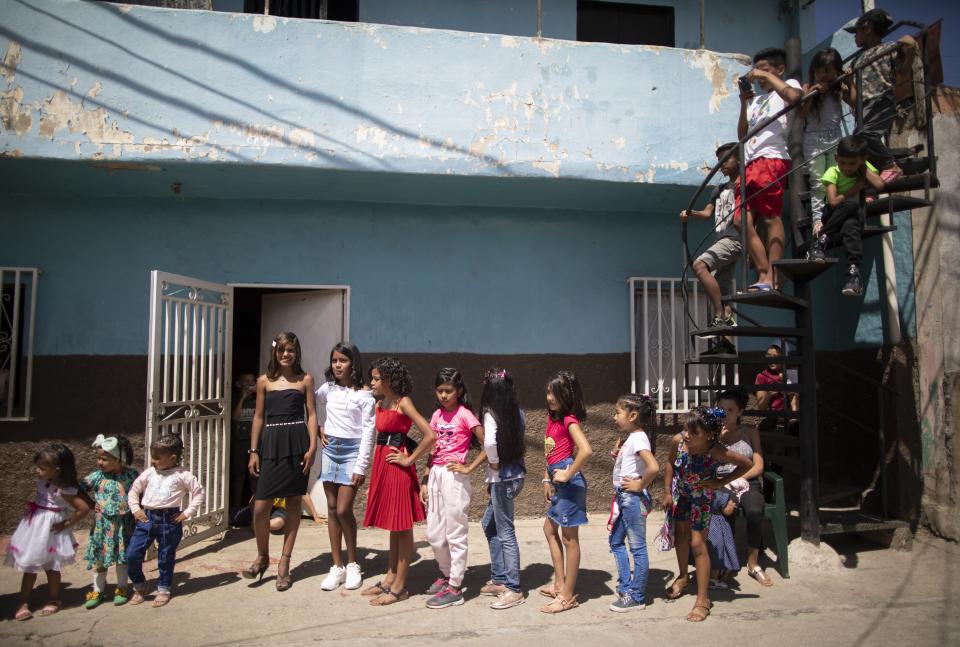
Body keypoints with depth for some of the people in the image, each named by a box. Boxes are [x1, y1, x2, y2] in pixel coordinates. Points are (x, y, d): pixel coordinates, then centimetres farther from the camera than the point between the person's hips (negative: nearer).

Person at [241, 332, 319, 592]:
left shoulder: (305, 379, 5)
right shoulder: (264, 380, 9)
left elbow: (311, 414, 3)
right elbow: (258, 417, 11)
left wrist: (312, 447, -7)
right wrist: (253, 451, 5)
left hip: (296, 443, -1)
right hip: (271, 444, 1)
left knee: (294, 502, 5)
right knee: (260, 506, -4)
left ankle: (284, 563, 17)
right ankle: (262, 556, 21)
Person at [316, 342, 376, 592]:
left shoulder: (364, 394, -7)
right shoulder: (328, 388, 6)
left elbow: (368, 430, -9)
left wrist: (361, 466, -12)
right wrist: (318, 428, 7)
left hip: (352, 451, -4)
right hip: (330, 449, 5)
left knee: (343, 510, -9)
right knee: (332, 509, 6)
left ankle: (352, 564, 11)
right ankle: (337, 566, 15)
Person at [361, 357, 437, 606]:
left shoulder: (403, 403, -13)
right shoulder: (381, 404, 11)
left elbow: (430, 436, -21)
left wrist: (409, 459, -14)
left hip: (398, 468, -8)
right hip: (382, 464, 8)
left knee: (402, 526, 1)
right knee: (392, 525, 16)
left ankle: (399, 587, 10)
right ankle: (390, 579, 26)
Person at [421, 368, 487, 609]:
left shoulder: (465, 414, -9)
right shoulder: (437, 415, 10)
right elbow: (432, 451, 13)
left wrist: (469, 468, -13)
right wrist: (425, 482, 10)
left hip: (454, 477, -7)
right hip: (435, 476, 7)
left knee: (455, 534, 2)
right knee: (434, 534, 14)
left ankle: (454, 588, 12)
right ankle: (447, 574, 34)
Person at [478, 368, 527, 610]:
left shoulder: (491, 413, -17)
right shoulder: (517, 412, 4)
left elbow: (490, 442, -34)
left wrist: (494, 462, -16)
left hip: (502, 477, -8)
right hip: (515, 473, 8)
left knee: (505, 532, 2)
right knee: (489, 523, 21)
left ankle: (513, 589, 11)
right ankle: (499, 579, 28)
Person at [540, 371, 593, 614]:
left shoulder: (569, 420, -15)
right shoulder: (552, 417, 11)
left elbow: (586, 450, -30)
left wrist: (568, 474, -21)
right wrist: (547, 479, 14)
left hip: (569, 482, -10)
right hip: (558, 482, 10)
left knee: (569, 537, 0)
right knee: (550, 528, 20)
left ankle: (568, 596, 10)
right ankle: (559, 584, 31)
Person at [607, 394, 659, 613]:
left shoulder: (637, 438, -19)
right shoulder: (630, 438, 11)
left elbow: (653, 467, -32)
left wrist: (640, 485, -20)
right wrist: (618, 452, 7)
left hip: (633, 498, -10)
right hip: (624, 498, 11)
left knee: (637, 547, 1)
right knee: (616, 541, 18)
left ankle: (636, 597, 12)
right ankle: (626, 587, 28)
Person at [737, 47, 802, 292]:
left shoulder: (788, 84, 13)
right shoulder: (756, 99, 32)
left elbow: (793, 96, -14)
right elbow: (742, 134, 24)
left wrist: (766, 76, -4)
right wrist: (743, 103, 14)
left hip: (771, 159, -7)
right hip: (750, 164, 7)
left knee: (771, 216, -13)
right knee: (743, 220, -5)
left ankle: (771, 279, -17)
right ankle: (764, 274, -5)